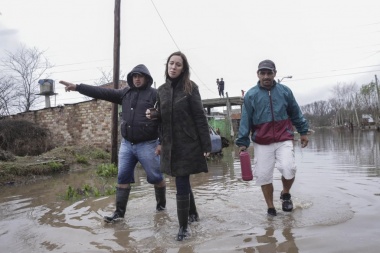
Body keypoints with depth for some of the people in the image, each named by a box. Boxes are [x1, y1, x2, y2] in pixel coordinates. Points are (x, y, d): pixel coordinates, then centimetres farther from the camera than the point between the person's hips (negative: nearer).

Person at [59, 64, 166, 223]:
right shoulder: (125, 93, 10)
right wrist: (77, 87, 0)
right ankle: (119, 211, 15)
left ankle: (161, 204, 27)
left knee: (155, 177, 4)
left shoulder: (155, 94, -7)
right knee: (123, 177, 6)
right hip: (126, 144, 6)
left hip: (147, 145, -5)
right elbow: (102, 92, 6)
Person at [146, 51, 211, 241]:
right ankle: (193, 213, 39)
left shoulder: (190, 88, -5)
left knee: (181, 186, -4)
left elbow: (200, 118, -9)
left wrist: (206, 145, -12)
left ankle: (183, 226, 12)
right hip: (170, 145, 5)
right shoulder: (161, 90, 10)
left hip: (188, 144, -5)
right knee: (183, 183, 17)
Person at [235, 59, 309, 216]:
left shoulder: (284, 91, 4)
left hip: (284, 139, 1)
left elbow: (295, 113, 14)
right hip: (262, 143, 0)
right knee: (263, 175, 2)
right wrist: (242, 142, -5)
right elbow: (245, 120, -2)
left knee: (289, 169, -15)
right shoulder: (251, 95, -1)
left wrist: (303, 131, 15)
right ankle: (270, 208, 21)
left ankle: (286, 194, 18)